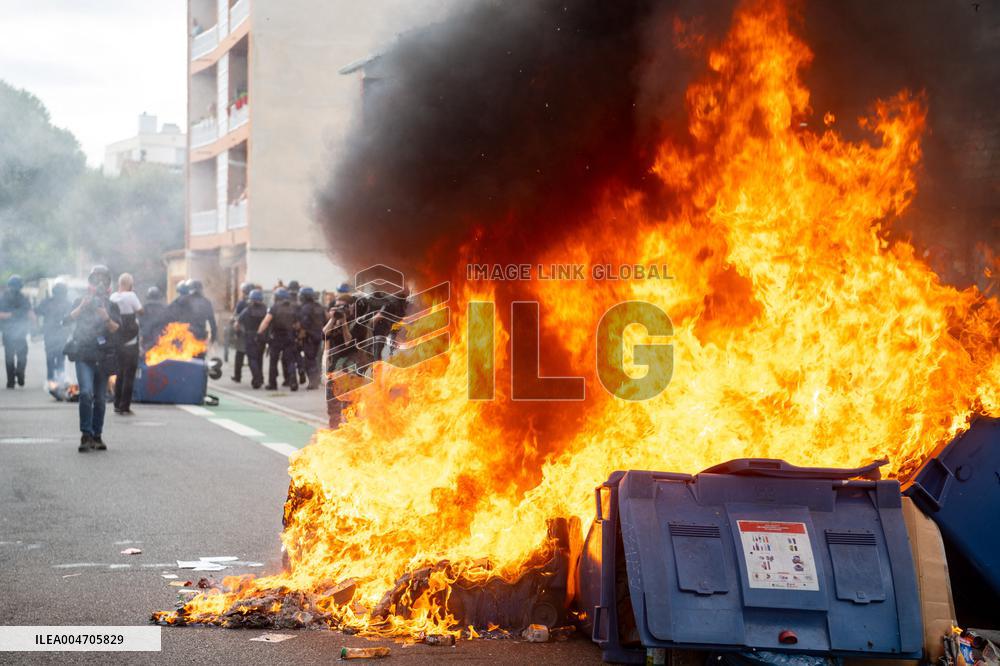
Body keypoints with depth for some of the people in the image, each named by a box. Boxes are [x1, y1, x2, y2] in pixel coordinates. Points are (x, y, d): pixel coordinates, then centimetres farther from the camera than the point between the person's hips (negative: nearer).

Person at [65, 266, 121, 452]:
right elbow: (69, 318, -8)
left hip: (103, 357, 2)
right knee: (86, 392, -18)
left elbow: (116, 329, -5)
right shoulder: (80, 302, 9)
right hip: (83, 355, -2)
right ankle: (86, 435, -17)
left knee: (100, 399, 6)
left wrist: (106, 318, -24)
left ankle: (97, 436, 15)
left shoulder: (112, 306, 9)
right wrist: (82, 307, -24)